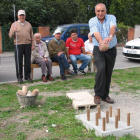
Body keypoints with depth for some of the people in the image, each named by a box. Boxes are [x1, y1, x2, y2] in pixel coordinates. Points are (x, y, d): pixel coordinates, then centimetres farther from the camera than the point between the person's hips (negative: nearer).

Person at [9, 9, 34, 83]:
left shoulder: (28, 24, 15)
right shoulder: (14, 24, 6)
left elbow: (31, 35, 16)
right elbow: (10, 35, 0)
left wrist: (32, 44, 8)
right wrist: (13, 31, -20)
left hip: (27, 45, 2)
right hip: (18, 45, -2)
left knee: (28, 61, 4)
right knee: (19, 61, -1)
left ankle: (27, 76, 14)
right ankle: (19, 77, 8)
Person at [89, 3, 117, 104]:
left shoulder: (111, 18, -1)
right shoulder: (92, 21, -4)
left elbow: (113, 27, -24)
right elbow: (96, 32, -24)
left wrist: (110, 36, -48)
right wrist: (101, 42, -45)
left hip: (111, 50, 2)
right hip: (99, 50, -2)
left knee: (108, 73, 8)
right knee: (101, 69, -23)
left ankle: (105, 95, 22)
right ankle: (98, 95, -13)